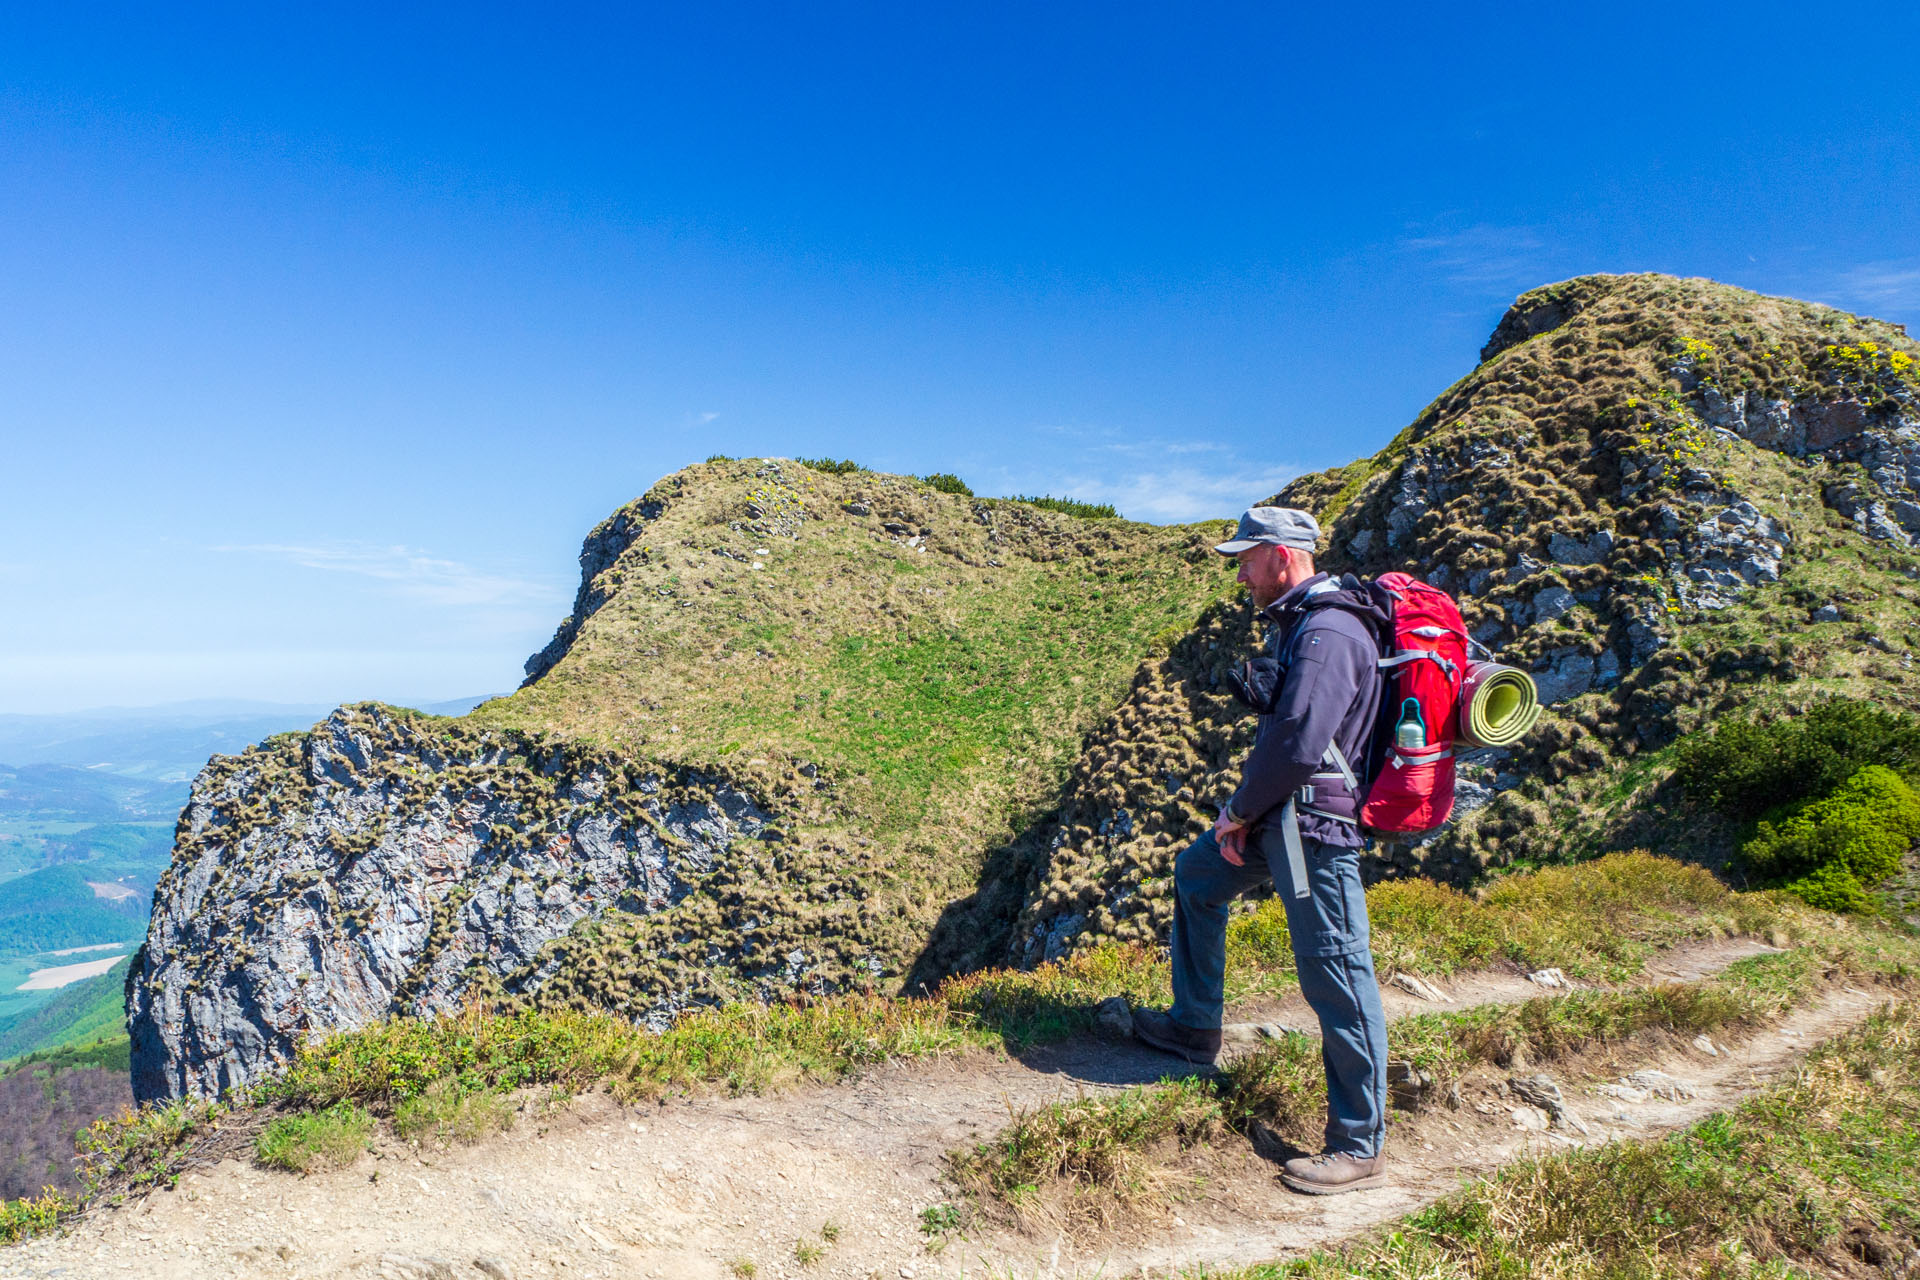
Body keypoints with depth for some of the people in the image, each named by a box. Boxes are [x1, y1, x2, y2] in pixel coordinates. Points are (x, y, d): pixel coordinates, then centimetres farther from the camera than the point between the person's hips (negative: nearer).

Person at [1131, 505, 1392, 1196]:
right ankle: (1195, 1028, 36)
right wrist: (1245, 812, 6)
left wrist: (1239, 811, -12)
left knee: (1335, 977, -2)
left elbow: (1298, 744, -28)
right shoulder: (1298, 624, 13)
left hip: (1314, 826, -11)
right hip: (1282, 816, 11)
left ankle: (1360, 1148, 11)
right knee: (1197, 874, 25)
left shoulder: (1328, 632, -20)